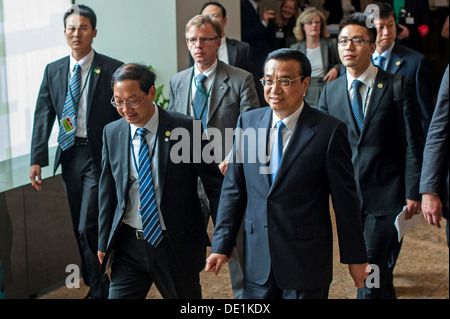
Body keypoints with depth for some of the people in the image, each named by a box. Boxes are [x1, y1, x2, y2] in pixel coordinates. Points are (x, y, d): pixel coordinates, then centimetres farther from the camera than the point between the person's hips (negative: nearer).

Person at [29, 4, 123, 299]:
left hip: (100, 157, -5)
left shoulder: (112, 70, -5)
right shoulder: (53, 71, 8)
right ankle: (97, 285, 26)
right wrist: (37, 160, 0)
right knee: (81, 230, 12)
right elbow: (43, 117, 8)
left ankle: (99, 289, 5)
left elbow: (125, 117, -5)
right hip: (69, 155, 5)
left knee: (88, 228, -10)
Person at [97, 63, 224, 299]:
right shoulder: (112, 133, 3)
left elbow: (214, 186, -4)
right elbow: (107, 191, 11)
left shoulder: (185, 129, -9)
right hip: (128, 245, 3)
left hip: (177, 244, -3)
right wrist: (104, 242, 11)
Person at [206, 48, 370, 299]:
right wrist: (222, 245, 5)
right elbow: (233, 189, 8)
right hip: (257, 260, 4)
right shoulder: (248, 122, 4)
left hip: (307, 263, -4)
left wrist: (355, 258, -1)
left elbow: (345, 199, -5)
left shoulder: (329, 131, -9)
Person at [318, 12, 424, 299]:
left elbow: (413, 144, -5)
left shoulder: (397, 87, -4)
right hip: (349, 195, 4)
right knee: (370, 265, 15)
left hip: (386, 194, -4)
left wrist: (413, 192, -9)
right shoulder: (331, 90, 7)